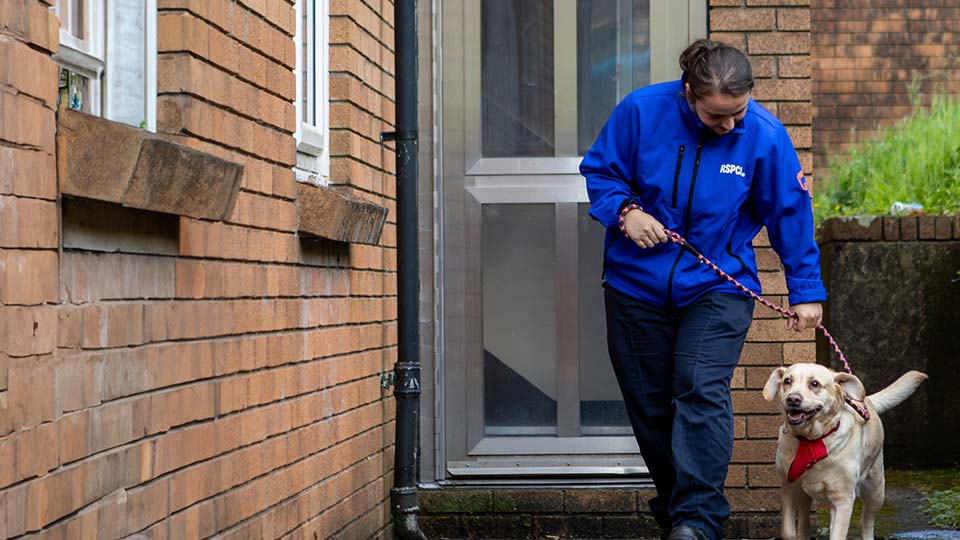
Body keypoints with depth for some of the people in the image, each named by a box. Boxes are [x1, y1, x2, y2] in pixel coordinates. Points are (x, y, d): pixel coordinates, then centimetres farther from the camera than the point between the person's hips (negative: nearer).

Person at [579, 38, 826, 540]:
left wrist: (805, 291, 0)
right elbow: (599, 169, 1)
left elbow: (790, 215, -2)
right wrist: (625, 210, -19)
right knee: (650, 405, 9)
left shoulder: (764, 135, -12)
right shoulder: (641, 111, -13)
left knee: (702, 394, -18)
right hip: (638, 286, 2)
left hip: (716, 288, -2)